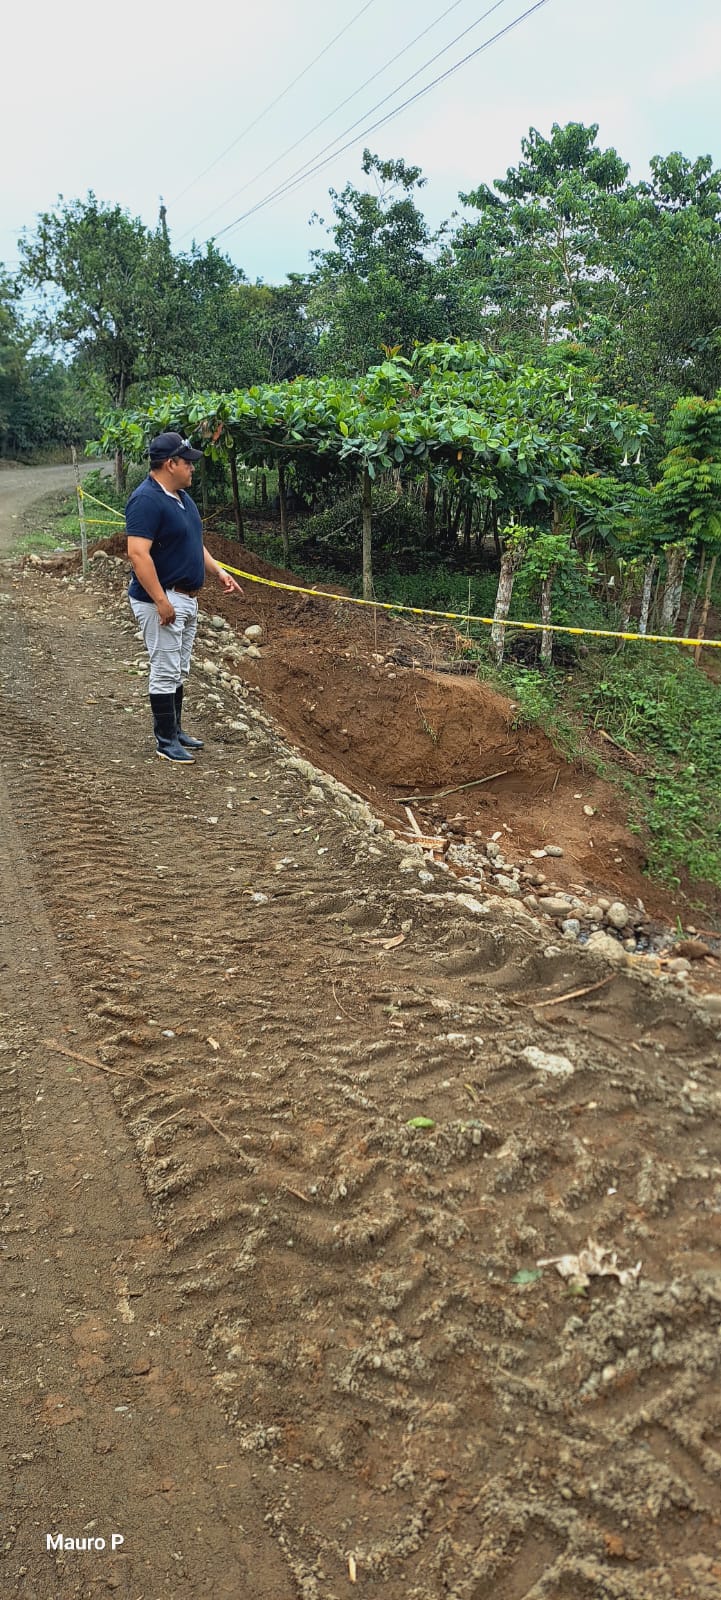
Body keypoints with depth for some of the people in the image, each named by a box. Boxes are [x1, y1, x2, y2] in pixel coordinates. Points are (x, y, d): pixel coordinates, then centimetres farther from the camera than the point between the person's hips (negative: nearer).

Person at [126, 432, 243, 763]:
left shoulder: (181, 496, 12)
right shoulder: (146, 500, -19)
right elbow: (138, 554, -26)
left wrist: (219, 572, 12)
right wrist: (162, 602, -28)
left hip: (187, 599, 10)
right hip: (162, 601, -10)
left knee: (179, 672, 16)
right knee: (165, 672, -3)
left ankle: (175, 731, 27)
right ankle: (165, 742, 6)